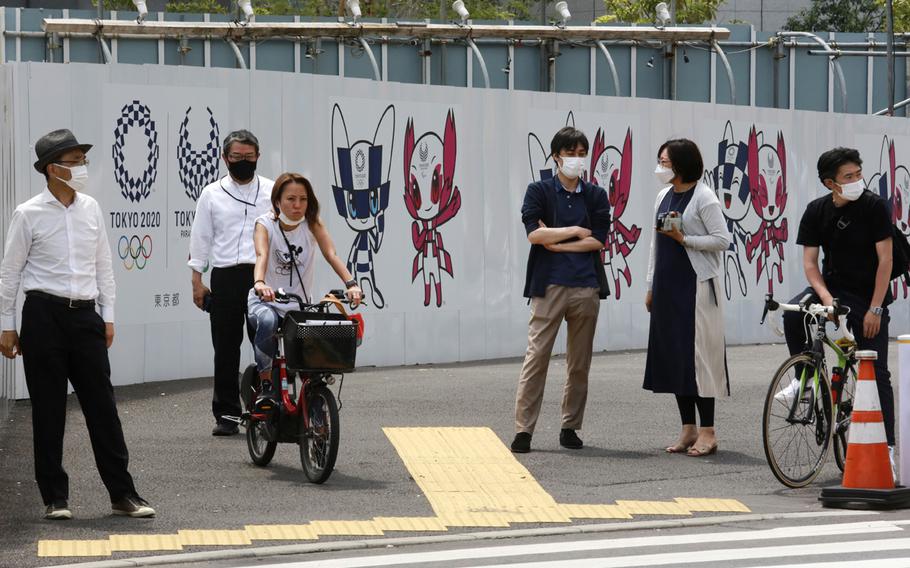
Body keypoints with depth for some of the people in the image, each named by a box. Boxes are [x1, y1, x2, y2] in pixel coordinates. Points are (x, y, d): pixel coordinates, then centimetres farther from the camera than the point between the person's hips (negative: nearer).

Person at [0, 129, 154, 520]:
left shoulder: (90, 209, 8)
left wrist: (108, 316, 11)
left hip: (85, 315, 4)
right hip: (44, 315, -4)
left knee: (102, 404, 3)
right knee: (48, 410, 2)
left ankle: (122, 493, 7)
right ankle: (55, 497, 10)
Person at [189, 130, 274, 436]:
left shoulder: (272, 191, 8)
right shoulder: (212, 194, 10)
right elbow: (201, 238, 11)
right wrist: (197, 280, 6)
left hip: (263, 276, -1)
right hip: (225, 278, 1)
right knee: (226, 348, 3)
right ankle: (226, 414, 9)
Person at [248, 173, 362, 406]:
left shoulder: (312, 223, -4)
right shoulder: (265, 224, -9)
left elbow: (331, 254, -19)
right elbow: (262, 256, -29)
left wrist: (350, 284, -37)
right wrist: (260, 283, -51)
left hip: (301, 304, 2)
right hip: (266, 301, -2)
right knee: (267, 321, -37)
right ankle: (266, 384, -22)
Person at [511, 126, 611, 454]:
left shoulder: (596, 196, 11)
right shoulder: (540, 191, 5)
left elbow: (598, 241, -1)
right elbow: (534, 233, -10)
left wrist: (556, 242, -6)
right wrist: (577, 232, -4)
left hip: (585, 287, 3)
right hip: (549, 286, -3)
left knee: (580, 363, 6)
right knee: (536, 357, -8)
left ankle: (570, 427, 14)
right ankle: (523, 430, -8)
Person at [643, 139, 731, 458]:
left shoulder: (704, 198, -9)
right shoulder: (663, 197, 13)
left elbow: (722, 240, -12)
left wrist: (684, 239, -17)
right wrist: (651, 286, 17)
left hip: (696, 284, -8)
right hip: (668, 285, 8)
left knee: (698, 354, -7)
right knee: (672, 355, 7)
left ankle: (707, 431, -3)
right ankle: (688, 429, 14)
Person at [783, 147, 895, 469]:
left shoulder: (874, 206, -13)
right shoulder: (817, 211, -4)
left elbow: (885, 260, -13)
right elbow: (809, 261, -4)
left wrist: (875, 309, -17)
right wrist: (825, 297, -22)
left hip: (869, 297, -3)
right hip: (832, 287, 3)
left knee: (877, 371, -4)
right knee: (793, 313, -27)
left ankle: (887, 443, 4)